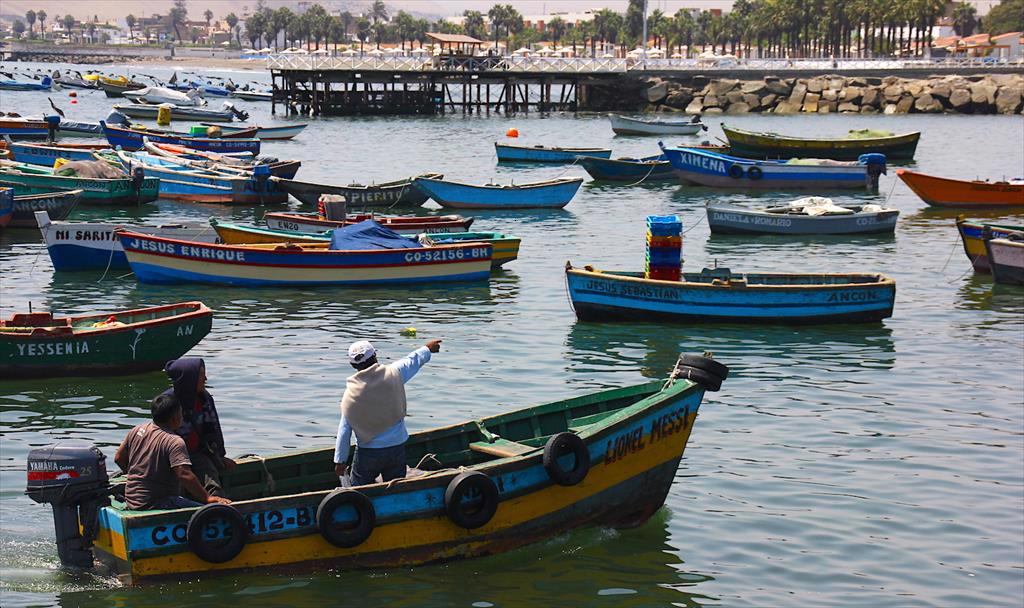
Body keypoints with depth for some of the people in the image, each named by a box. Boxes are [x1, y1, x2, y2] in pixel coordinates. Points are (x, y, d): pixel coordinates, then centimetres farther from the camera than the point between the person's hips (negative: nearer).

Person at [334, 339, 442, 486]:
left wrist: (340, 460, 3)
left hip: (367, 453, -2)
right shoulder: (393, 374, -9)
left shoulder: (350, 394, -9)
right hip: (397, 448, 2)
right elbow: (413, 360, 12)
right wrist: (428, 348, 32)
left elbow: (344, 431, -5)